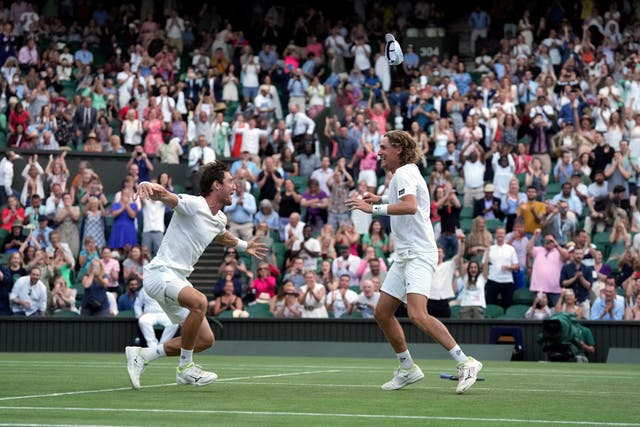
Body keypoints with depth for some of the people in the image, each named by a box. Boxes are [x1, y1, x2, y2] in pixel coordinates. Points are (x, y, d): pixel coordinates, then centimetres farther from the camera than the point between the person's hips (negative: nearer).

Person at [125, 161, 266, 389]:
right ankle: (185, 368, -21)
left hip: (178, 280, 9)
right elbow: (163, 195, -34)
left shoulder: (220, 219, 11)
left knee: (205, 340, 6)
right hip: (159, 273, -9)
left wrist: (244, 246, 48)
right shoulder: (193, 204, -16)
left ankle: (141, 355, 16)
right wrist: (148, 186, -55)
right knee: (199, 301, -36)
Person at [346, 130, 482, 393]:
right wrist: (381, 200, 25)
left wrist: (374, 208, -25)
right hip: (404, 256, 11)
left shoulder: (404, 173, -11)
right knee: (382, 313, 11)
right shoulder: (404, 174, 20)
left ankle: (465, 364, -23)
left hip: (418, 255, -11)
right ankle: (407, 369, 20)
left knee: (418, 315, -24)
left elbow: (410, 206, -29)